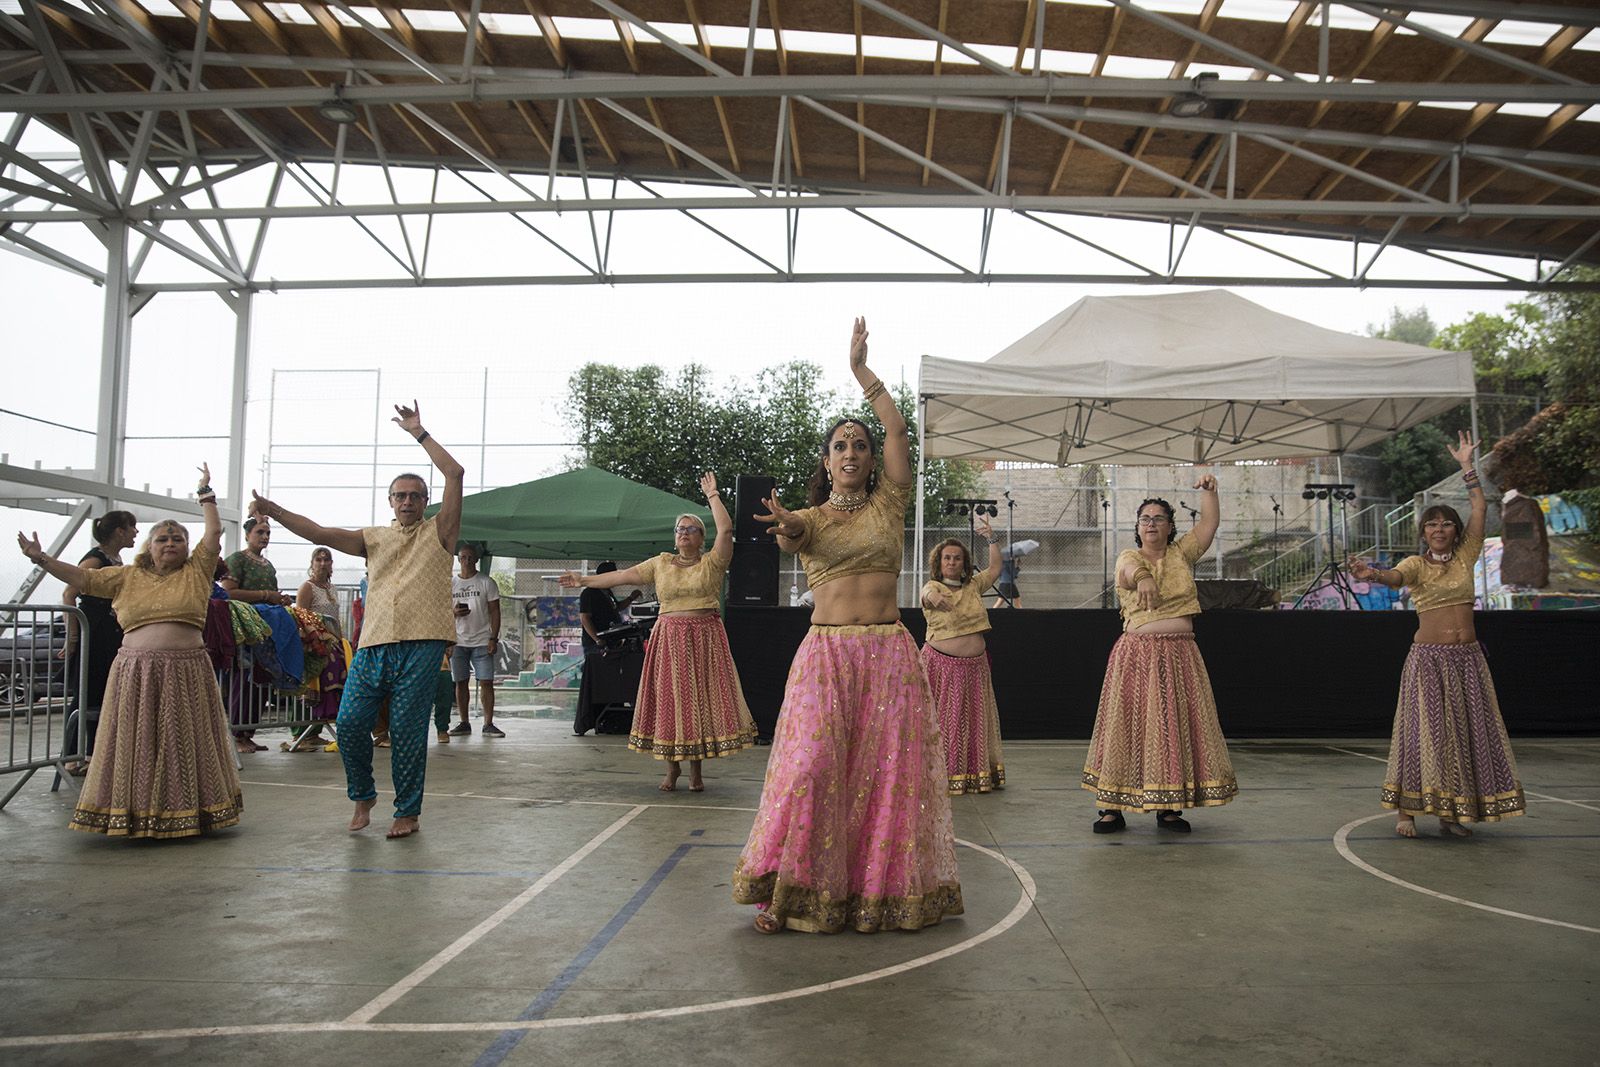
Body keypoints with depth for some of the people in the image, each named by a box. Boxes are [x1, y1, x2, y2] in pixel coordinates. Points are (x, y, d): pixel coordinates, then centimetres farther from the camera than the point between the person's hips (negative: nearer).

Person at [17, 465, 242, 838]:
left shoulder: (196, 571, 7)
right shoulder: (128, 576, 12)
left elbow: (214, 533, 1)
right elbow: (83, 578, 9)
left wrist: (205, 493, 2)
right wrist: (42, 559, 0)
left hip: (187, 672, -1)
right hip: (136, 672, 1)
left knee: (185, 744, 3)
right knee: (136, 744, 3)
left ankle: (186, 812, 13)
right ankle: (135, 815, 11)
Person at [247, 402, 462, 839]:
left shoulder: (437, 532, 8)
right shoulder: (374, 538, 18)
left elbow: (455, 474, -2)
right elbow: (321, 534, 6)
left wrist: (418, 433, -1)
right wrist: (275, 512, -7)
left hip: (420, 645, -4)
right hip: (374, 644, 4)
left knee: (407, 730, -3)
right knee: (350, 723, -2)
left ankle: (408, 811, 10)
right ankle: (363, 796, 21)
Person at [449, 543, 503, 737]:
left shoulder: (487, 582, 3)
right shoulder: (451, 583, 11)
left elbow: (494, 611, 0)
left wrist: (493, 638, -9)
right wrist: (454, 612, -11)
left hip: (482, 641, -3)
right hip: (458, 641, 3)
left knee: (486, 682, -7)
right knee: (461, 683, 5)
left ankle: (488, 724, -4)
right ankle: (464, 723, 13)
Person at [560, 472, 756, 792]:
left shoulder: (712, 562, 3)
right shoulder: (660, 563, 11)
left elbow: (725, 529, -10)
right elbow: (623, 576, 12)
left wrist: (712, 495, -4)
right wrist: (584, 580, 11)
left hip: (705, 639, -2)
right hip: (669, 639, 2)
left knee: (701, 699, -1)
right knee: (669, 700, 3)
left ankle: (696, 769, 10)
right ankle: (672, 767, 17)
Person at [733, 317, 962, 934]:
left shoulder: (888, 504, 10)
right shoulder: (809, 517, 9)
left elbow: (897, 430, 0)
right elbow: (793, 538, -16)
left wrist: (861, 369, 0)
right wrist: (787, 529, -40)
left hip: (889, 653, 1)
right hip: (825, 652, -1)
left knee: (888, 770, 0)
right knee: (811, 768, -8)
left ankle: (885, 889, 12)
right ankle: (788, 892, 4)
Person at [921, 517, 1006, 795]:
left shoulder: (973, 586, 11)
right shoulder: (932, 588, -6)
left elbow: (995, 568, 17)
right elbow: (929, 594, -28)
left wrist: (991, 538, 7)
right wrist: (934, 597, -52)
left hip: (975, 665, 5)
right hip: (941, 663, -5)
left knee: (974, 721, 9)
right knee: (941, 721, -2)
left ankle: (975, 775, 19)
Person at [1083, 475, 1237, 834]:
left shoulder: (1182, 553, 12)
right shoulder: (1129, 558, 0)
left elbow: (1209, 522, 2)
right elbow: (1132, 568, -25)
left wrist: (1208, 491, -15)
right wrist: (1143, 577, -48)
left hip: (1180, 654, 3)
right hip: (1137, 653, -3)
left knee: (1175, 727, 3)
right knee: (1128, 725, -3)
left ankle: (1168, 807, 12)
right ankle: (1113, 807, 1)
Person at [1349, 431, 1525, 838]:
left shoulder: (1465, 557, 9)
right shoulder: (1416, 564, -1)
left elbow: (1480, 508, 5)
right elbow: (1395, 577, -24)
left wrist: (1466, 465, 6)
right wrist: (1373, 574, -47)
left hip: (1467, 656, 4)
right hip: (1428, 656, -4)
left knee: (1467, 731, 3)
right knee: (1423, 730, -7)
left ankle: (1452, 812, 10)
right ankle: (1406, 810, -3)